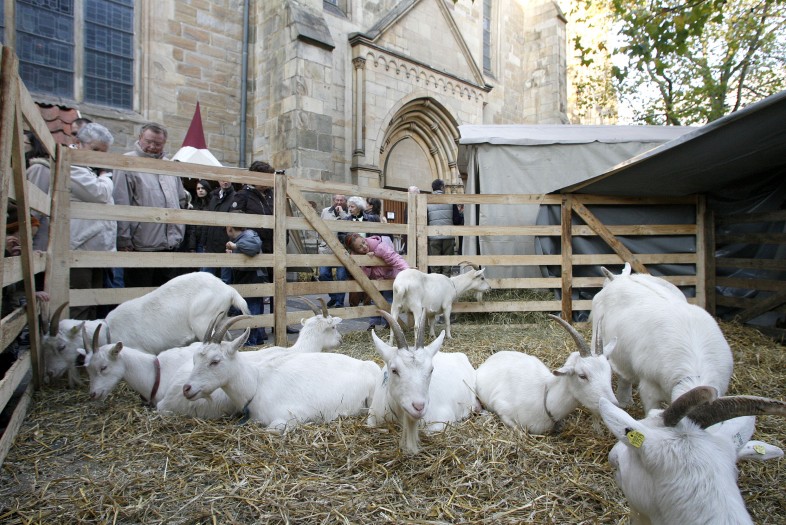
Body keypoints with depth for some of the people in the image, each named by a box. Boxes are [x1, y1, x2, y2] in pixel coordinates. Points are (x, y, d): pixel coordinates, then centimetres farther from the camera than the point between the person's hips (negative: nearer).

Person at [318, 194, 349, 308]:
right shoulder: (325, 211, 10)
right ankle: (333, 297, 21)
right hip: (326, 248, 3)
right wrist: (322, 242, 14)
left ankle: (339, 302, 11)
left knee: (341, 277, -3)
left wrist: (341, 212, -17)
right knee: (323, 274, -1)